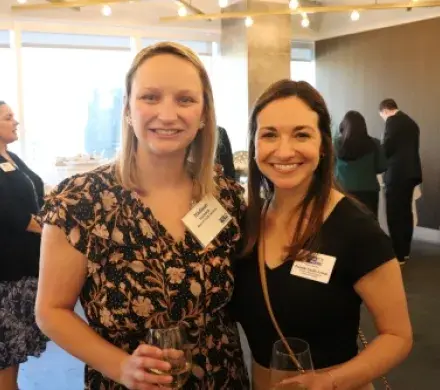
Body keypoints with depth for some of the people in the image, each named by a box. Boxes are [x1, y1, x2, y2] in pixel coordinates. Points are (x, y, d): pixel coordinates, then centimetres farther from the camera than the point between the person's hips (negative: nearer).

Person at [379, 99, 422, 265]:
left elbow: (387, 147, -14)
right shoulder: (411, 122, 17)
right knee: (405, 212, 14)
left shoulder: (392, 121, -8)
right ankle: (404, 251, 22)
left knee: (395, 215, -5)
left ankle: (398, 255, -2)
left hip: (397, 173, -9)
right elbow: (409, 148, 18)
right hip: (410, 172, 9)